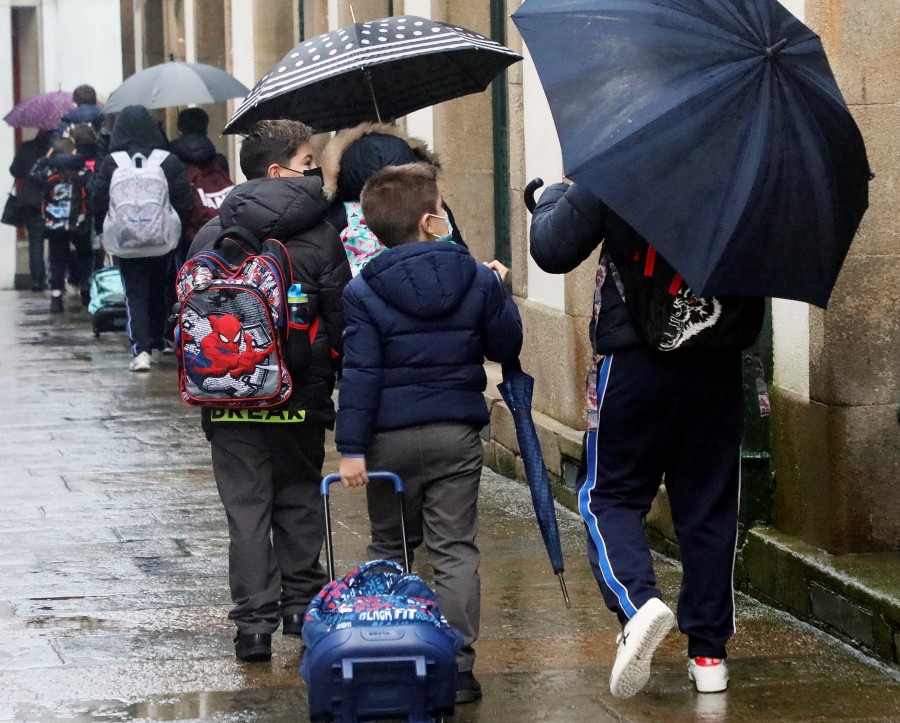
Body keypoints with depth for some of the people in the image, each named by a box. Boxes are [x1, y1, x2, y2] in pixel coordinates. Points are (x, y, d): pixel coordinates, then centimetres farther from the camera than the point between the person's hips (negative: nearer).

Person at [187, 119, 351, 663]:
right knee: (299, 499, 15)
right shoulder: (321, 237, -7)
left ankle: (255, 622, -1)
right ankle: (301, 604, 19)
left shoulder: (209, 238, 2)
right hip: (300, 395, -1)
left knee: (246, 506, 4)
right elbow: (341, 321, -6)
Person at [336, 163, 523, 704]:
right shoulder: (477, 280, -2)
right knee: (456, 552, 3)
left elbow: (360, 375, -11)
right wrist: (500, 292, 23)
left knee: (389, 549, 14)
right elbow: (507, 346, 9)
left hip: (392, 437, 0)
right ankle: (457, 668, -1)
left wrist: (352, 448, -10)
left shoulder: (364, 293, -8)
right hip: (457, 435, 0)